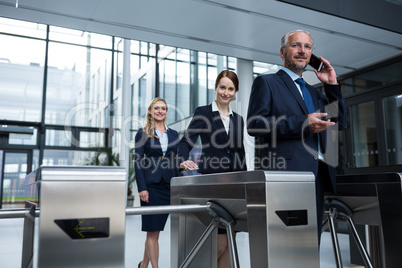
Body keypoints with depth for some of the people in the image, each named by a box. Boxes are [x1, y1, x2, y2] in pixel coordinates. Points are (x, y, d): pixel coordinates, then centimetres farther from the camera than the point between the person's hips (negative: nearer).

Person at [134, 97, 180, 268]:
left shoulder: (173, 134, 13)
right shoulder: (143, 133, 1)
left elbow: (175, 163, 15)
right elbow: (138, 162, -4)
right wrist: (142, 188, -13)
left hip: (169, 186, 4)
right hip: (151, 185, -4)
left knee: (155, 229, 12)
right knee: (153, 230, -3)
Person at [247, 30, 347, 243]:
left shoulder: (313, 92, 26)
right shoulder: (266, 82, 4)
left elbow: (339, 122, 23)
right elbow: (254, 125, -9)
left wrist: (332, 85, 15)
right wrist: (302, 124, -16)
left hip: (317, 175, 7)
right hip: (287, 173, -7)